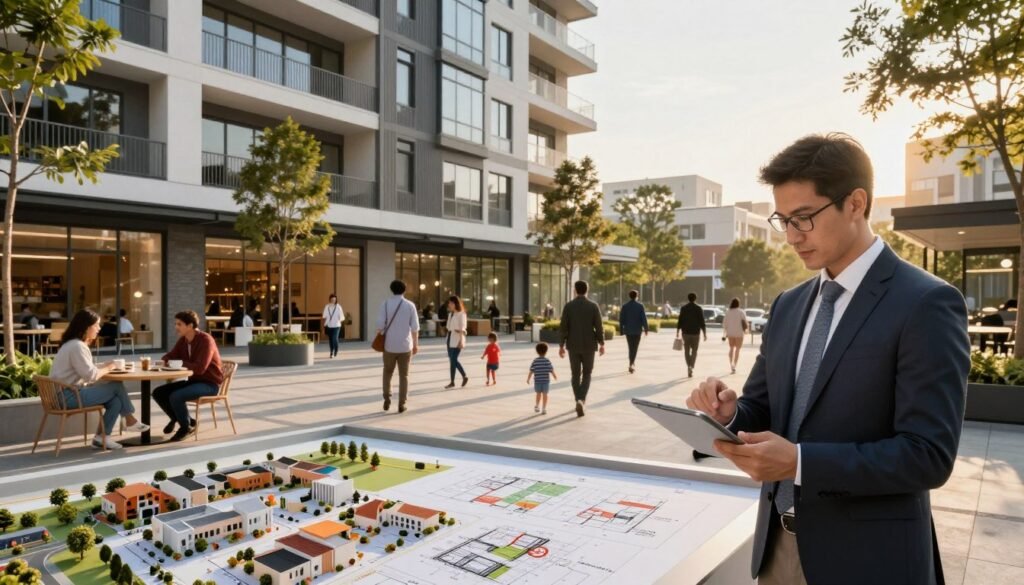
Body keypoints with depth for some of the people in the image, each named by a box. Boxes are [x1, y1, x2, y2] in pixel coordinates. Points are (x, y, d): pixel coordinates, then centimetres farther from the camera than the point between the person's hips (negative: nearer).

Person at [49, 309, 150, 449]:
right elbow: (90, 375, -23)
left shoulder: (75, 344, 15)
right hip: (69, 395, -10)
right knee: (117, 386, -9)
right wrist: (107, 369, -5)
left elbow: (87, 369, 16)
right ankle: (130, 421, 4)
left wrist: (105, 366, 2)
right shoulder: (77, 346, -18)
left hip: (72, 391, 10)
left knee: (115, 400, -3)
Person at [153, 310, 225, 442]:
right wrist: (162, 361, -11)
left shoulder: (205, 340, -20)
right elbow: (170, 356, 13)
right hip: (193, 380, 8)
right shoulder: (183, 340, 5)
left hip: (209, 383, -8)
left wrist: (180, 363, -18)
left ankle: (186, 426, -3)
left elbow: (200, 368, -29)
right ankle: (177, 418, 21)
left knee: (175, 396, -29)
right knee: (158, 393, -2)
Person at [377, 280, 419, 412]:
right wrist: (415, 344, 7)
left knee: (388, 373, 18)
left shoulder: (385, 304, -3)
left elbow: (380, 325, -8)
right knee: (404, 375, 9)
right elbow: (415, 328, -2)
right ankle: (401, 404, 8)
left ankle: (387, 399, 10)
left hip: (389, 345, 0)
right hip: (405, 345, 0)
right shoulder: (410, 305, -2)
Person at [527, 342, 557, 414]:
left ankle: (537, 406, 26)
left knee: (538, 393, 18)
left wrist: (528, 378, 7)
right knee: (545, 394, 3)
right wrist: (555, 376, 15)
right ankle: (543, 408, 1)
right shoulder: (547, 361, -5)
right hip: (546, 380, -1)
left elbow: (531, 371, -4)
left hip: (537, 380, 1)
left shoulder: (535, 361, -3)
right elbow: (551, 370, -3)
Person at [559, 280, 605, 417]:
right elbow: (599, 326, -7)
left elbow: (563, 327, -6)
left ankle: (579, 402, 15)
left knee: (576, 374, 13)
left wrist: (561, 346, 0)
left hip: (573, 345, 1)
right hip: (588, 345, 0)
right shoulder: (594, 306, -7)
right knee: (586, 374, 13)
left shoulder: (568, 306, -5)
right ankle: (581, 399, -9)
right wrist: (601, 344, 5)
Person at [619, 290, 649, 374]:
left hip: (628, 330, 2)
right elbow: (644, 318, -9)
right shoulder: (640, 305, -6)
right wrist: (645, 329, -2)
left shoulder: (625, 306, -2)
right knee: (635, 347, 2)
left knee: (631, 347, 14)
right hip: (637, 330, -2)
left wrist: (621, 329, 6)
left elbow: (621, 319, -2)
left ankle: (632, 364, 21)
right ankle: (631, 363, -15)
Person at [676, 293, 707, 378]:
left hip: (686, 332, 1)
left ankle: (689, 366, 7)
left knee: (687, 351, 13)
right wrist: (705, 334, -3)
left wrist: (677, 332, 6)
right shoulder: (699, 309, -4)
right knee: (694, 351, 8)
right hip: (696, 333, -1)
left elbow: (680, 321, -1)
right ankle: (691, 367, -10)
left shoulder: (683, 308, 0)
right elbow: (702, 322, -7)